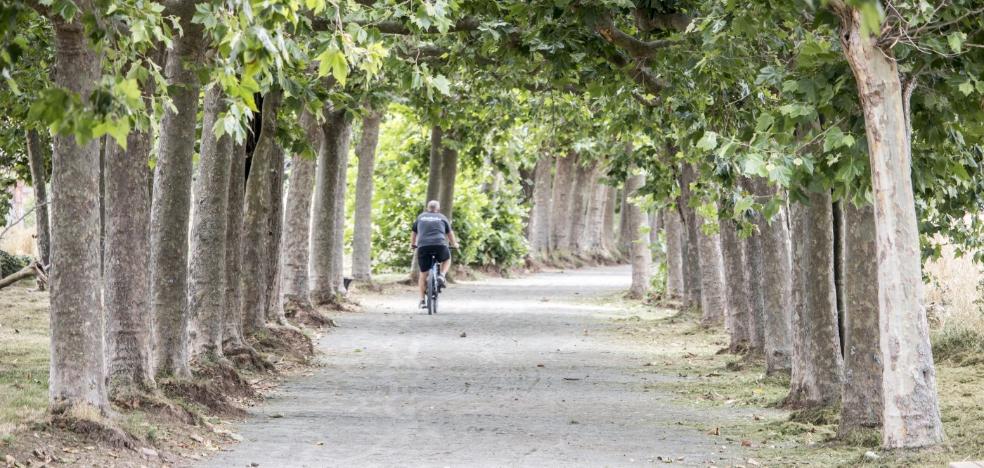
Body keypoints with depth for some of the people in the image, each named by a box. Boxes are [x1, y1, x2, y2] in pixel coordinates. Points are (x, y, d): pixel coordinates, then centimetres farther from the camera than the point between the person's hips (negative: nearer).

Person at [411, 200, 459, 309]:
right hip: (440, 245, -1)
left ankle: (422, 300, 8)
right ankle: (441, 275, 4)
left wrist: (412, 244, 46)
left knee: (423, 274, 11)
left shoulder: (420, 217, 20)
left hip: (423, 247, 1)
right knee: (447, 259, 30)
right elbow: (450, 233, 25)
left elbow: (414, 234, 28)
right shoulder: (442, 218, 17)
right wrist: (455, 244, 43)